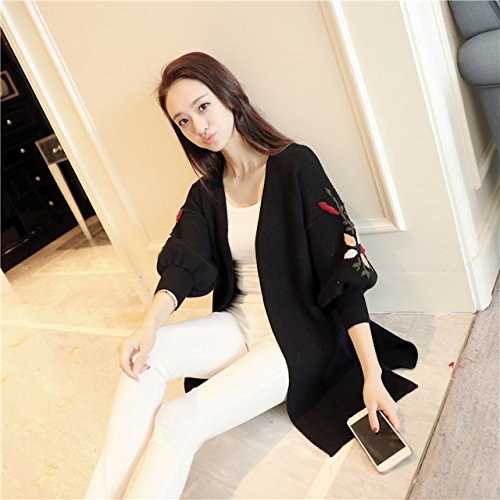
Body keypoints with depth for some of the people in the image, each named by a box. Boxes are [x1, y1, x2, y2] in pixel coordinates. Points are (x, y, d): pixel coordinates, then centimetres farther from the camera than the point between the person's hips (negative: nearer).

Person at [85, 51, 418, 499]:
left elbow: (344, 270, -15)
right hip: (241, 324, 5)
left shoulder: (296, 165, -9)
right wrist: (150, 324, -28)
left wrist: (372, 376, -20)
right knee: (144, 356, -20)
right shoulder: (205, 194, 9)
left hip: (301, 334, -5)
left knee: (177, 421, -22)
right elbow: (183, 266, -6)